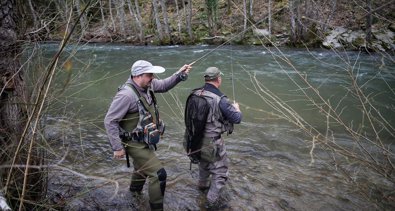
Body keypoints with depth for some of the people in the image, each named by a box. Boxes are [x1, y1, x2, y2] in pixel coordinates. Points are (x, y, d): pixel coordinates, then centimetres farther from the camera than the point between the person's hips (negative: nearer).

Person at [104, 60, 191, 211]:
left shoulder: (146, 84, -6)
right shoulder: (126, 94, -30)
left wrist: (180, 75, -7)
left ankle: (135, 189, 61)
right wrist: (117, 147, -24)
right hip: (135, 144, -9)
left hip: (144, 140, 9)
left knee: (142, 167, 32)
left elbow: (164, 85, 10)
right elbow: (110, 121, -26)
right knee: (158, 174, -10)